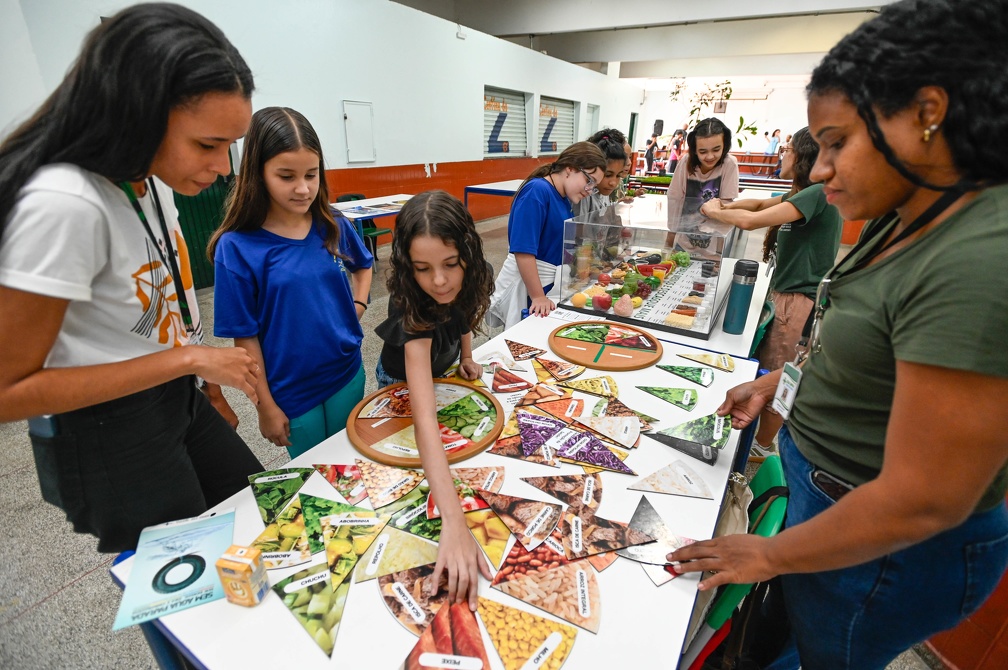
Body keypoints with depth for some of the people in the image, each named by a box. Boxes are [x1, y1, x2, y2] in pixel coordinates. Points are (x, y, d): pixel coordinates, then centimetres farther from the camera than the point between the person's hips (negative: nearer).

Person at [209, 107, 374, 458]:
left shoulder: (334, 227, -5)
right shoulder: (237, 247, -15)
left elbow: (363, 265, 16)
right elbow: (245, 338, -10)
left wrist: (357, 307, -1)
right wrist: (266, 406, -7)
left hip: (348, 375, 3)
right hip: (292, 393, -3)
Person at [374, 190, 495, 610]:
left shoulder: (468, 278, -30)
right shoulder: (411, 311, -47)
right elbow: (424, 416, -57)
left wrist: (466, 355, -13)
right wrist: (454, 524, -65)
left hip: (444, 370, 5)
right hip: (403, 384, -4)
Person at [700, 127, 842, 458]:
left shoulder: (817, 194, -19)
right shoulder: (804, 194, 11)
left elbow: (752, 220, -26)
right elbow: (761, 204, 19)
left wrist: (716, 211, -8)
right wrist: (723, 207, 0)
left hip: (799, 300, -9)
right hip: (788, 293, 9)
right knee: (770, 371, 18)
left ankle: (761, 447, 20)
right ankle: (763, 438, 33)